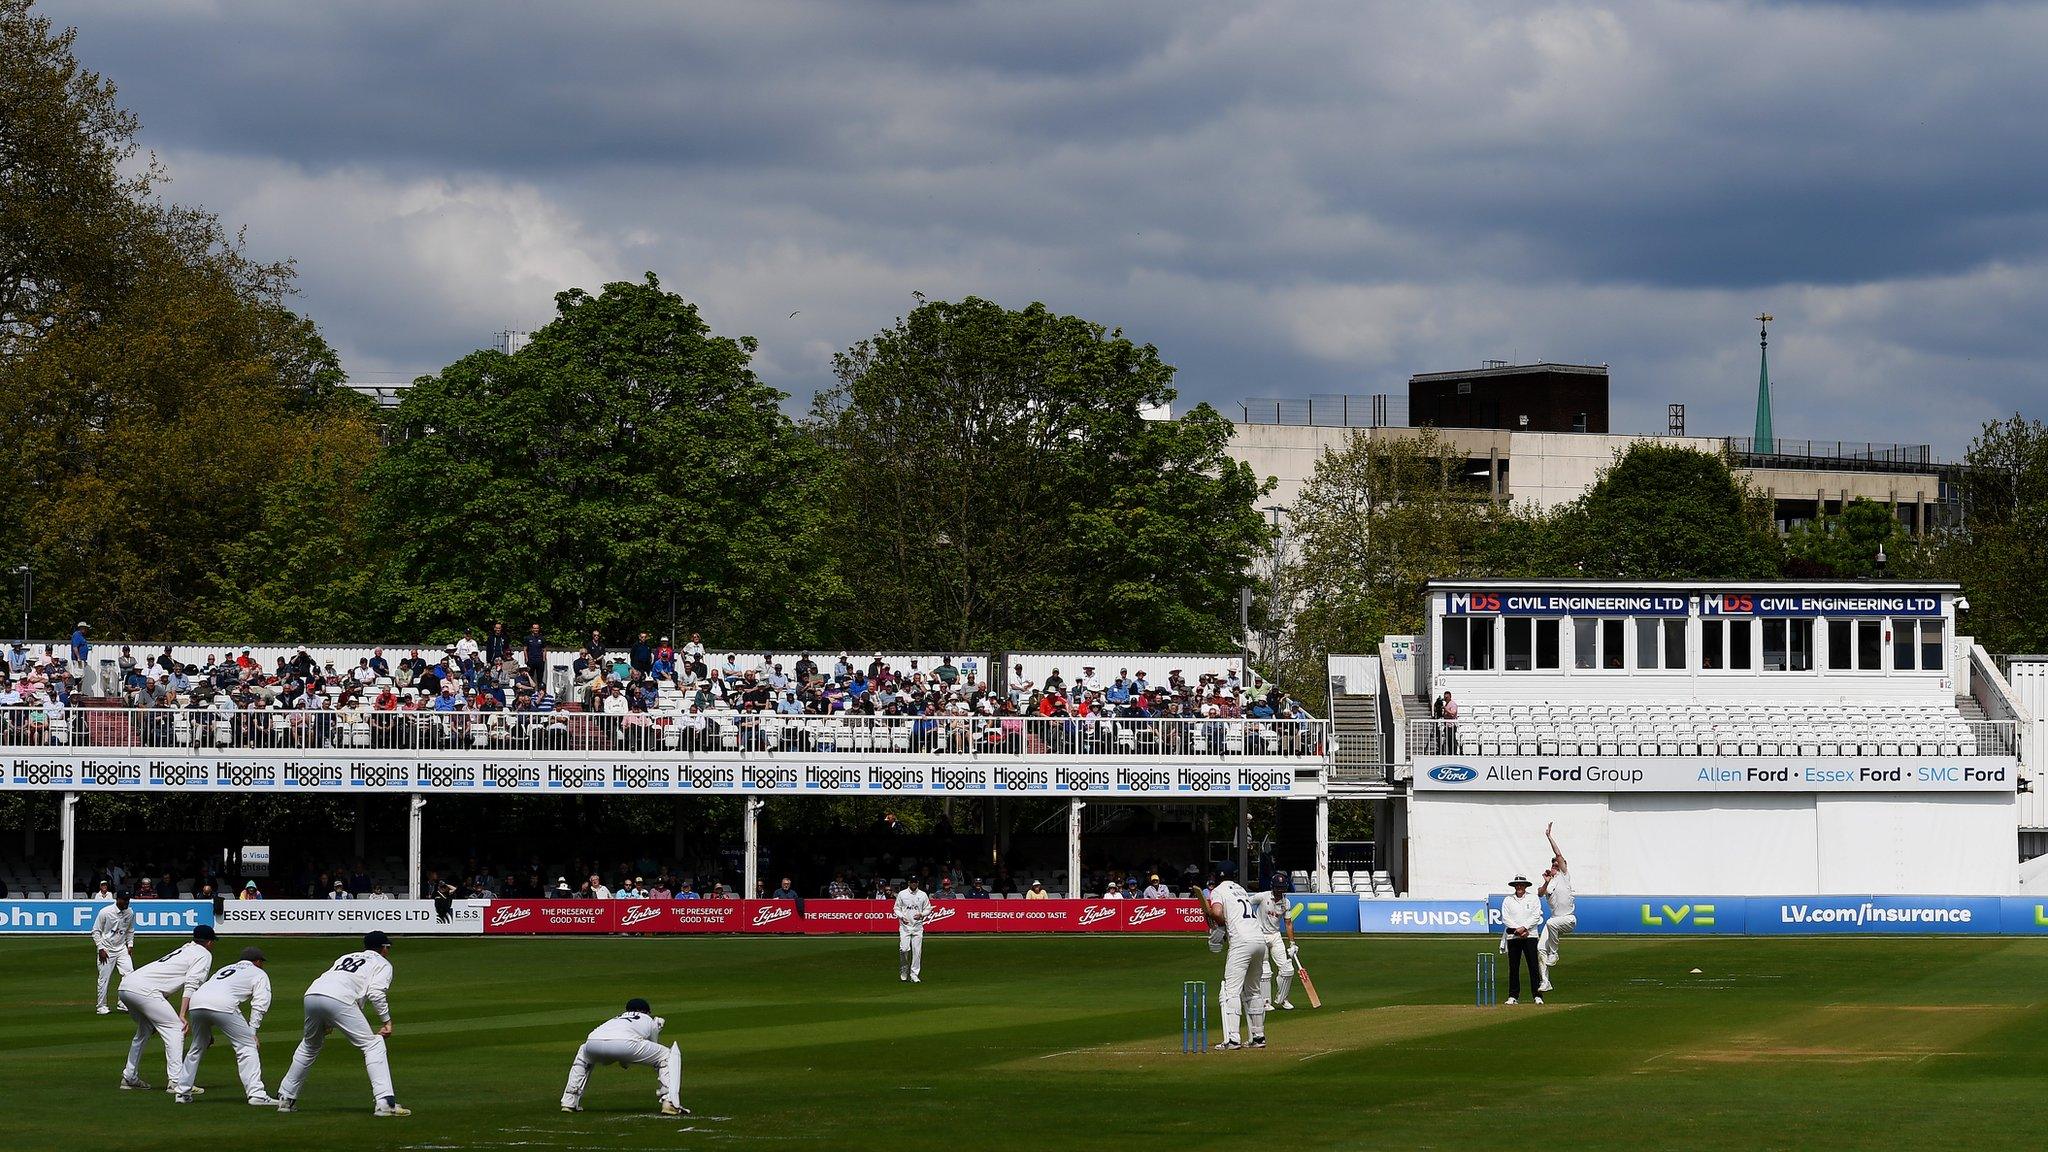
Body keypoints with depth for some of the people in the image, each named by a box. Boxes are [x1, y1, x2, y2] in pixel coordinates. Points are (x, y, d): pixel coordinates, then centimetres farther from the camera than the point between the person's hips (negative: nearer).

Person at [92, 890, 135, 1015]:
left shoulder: (130, 912, 1)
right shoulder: (105, 912, -14)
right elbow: (96, 931, -7)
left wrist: (130, 945, 5)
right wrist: (101, 948, -12)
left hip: (122, 949, 4)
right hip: (107, 950, -4)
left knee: (129, 974, -9)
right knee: (104, 978, -1)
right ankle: (101, 1006, 10)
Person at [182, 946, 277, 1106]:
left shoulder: (225, 969, 40)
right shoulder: (259, 974, 23)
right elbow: (260, 1004, 8)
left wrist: (209, 1034, 33)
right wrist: (252, 1031, 6)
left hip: (196, 1001, 6)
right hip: (222, 1006, -6)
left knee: (197, 1047, 25)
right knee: (247, 1046, -1)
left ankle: (182, 1092, 26)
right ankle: (256, 1094, -11)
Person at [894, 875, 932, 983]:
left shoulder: (923, 895, 6)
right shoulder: (902, 894, 4)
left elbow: (928, 909, 11)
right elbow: (897, 908, 8)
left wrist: (921, 914, -9)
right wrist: (901, 917, -10)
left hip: (918, 927, 1)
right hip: (905, 926, -1)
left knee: (917, 951, -1)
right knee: (904, 949, -14)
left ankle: (914, 974, 6)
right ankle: (904, 970, 9)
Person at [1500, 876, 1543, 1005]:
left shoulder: (1533, 899, 8)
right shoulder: (1508, 900, 11)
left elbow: (1536, 916, -1)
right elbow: (1505, 918, 1)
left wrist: (1524, 928, -13)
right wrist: (1518, 930, -10)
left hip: (1530, 935, -2)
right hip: (1512, 936, 2)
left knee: (1533, 966, -6)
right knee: (1513, 967, 1)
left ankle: (1538, 996, -5)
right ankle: (1513, 996, 6)